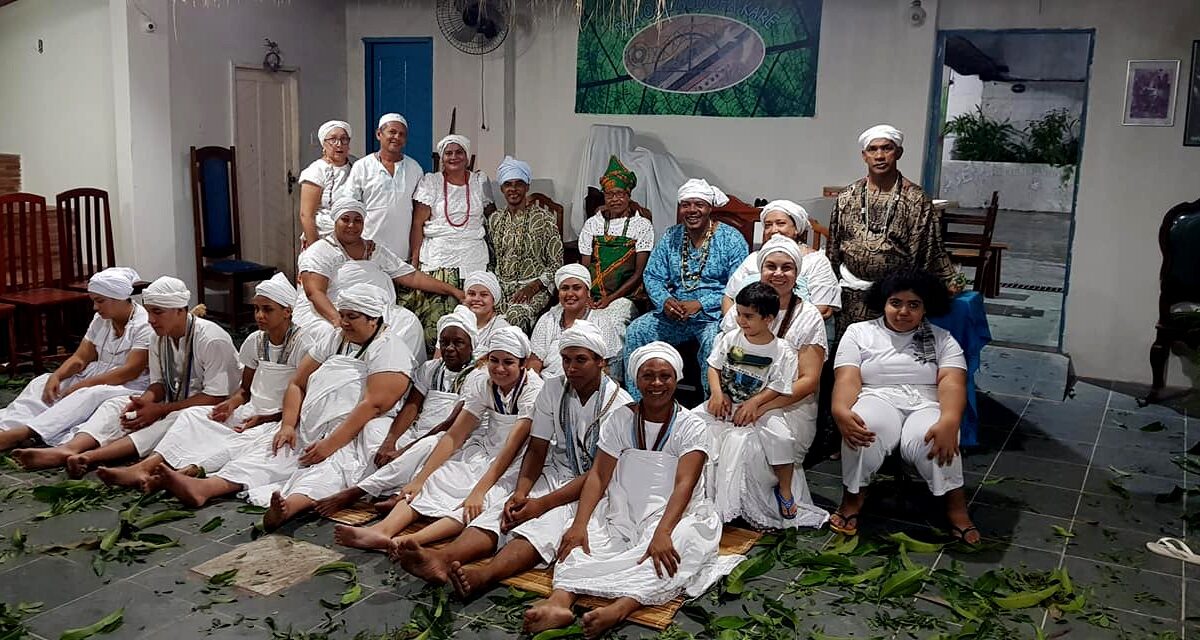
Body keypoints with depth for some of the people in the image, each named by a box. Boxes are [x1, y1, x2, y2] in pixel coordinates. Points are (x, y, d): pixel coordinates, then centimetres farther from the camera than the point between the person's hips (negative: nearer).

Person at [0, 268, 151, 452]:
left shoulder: (144, 325, -14)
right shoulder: (101, 319, 9)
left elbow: (130, 372, -21)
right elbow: (80, 358, 8)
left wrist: (80, 386, -22)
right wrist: (56, 376, -13)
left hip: (130, 386, -8)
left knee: (88, 395, -35)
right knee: (42, 382, -8)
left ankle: (25, 432, -46)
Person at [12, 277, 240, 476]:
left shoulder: (211, 340, -18)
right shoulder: (159, 337, 5)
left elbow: (215, 398, -20)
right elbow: (159, 384, 12)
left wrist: (159, 409, -21)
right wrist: (145, 400, -12)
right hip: (171, 408, 7)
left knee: (174, 420, -37)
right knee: (115, 405, -11)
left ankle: (89, 457, -47)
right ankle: (69, 449, -36)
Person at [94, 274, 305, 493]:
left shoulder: (301, 343, -10)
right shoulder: (255, 341, 11)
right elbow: (245, 389, 19)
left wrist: (262, 419, -17)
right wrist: (232, 402, -4)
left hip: (282, 420, -7)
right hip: (251, 412, 7)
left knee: (247, 439, -37)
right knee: (192, 414, -13)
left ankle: (185, 473, -53)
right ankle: (143, 468, -30)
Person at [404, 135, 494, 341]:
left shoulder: (480, 181, 13)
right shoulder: (430, 181, 7)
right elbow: (418, 223, 3)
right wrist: (415, 259, -3)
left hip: (473, 259, 1)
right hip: (437, 258, -1)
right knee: (434, 317, -10)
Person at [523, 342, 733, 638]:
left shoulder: (691, 428, -3)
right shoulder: (619, 420, 6)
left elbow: (684, 484, -17)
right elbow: (598, 475, -1)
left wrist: (662, 533, -34)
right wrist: (579, 524, -18)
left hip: (676, 515, -3)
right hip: (622, 513, 3)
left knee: (671, 550, -36)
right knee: (584, 540, -25)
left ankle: (619, 609, -57)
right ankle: (559, 602, -50)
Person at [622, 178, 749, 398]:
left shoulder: (731, 239, -3)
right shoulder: (670, 237, 12)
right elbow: (652, 276, 9)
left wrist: (700, 304, -21)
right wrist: (665, 300, -13)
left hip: (714, 314, -4)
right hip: (674, 313, 5)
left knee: (713, 341, -36)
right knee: (635, 331, -15)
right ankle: (635, 401, -6)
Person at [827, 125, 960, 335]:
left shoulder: (916, 199, -2)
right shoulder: (847, 197, 6)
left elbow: (931, 248, 0)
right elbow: (833, 248, 11)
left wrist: (949, 282, -4)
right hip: (852, 295, 2)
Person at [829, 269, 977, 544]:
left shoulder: (941, 338, 12)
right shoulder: (859, 332, 12)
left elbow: (952, 382, -5)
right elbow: (847, 378, -2)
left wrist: (949, 421, -27)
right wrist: (841, 411, -26)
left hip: (926, 406, 0)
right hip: (878, 400, 0)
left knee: (926, 439, -35)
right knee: (867, 428, -36)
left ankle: (956, 505, -16)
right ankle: (853, 495, -14)